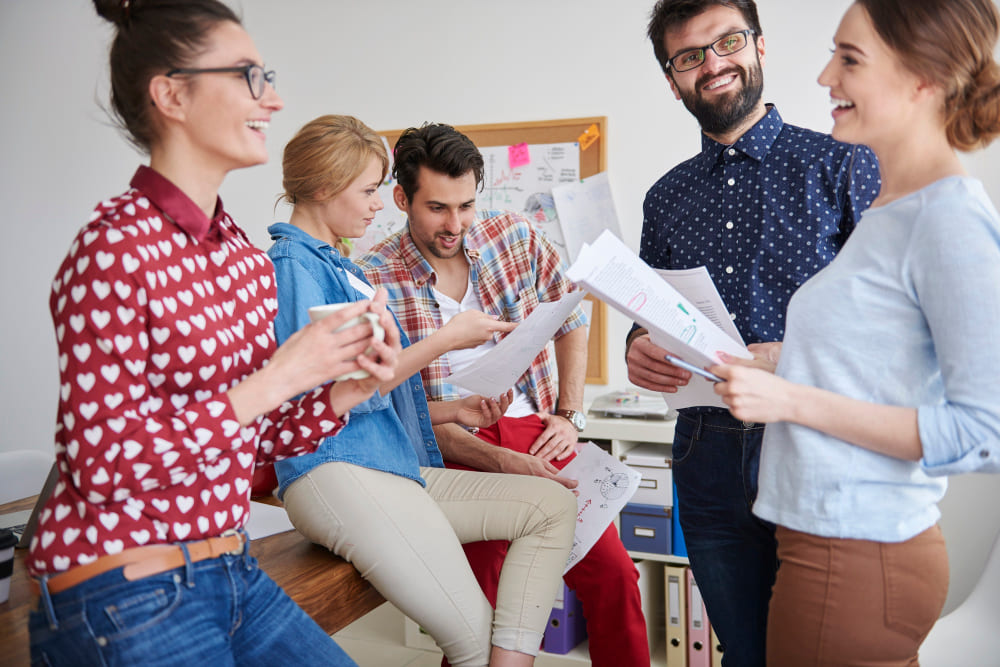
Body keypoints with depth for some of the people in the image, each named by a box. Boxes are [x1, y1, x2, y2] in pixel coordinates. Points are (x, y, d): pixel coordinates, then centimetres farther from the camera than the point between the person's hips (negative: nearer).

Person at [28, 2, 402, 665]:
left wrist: (351, 387, -9)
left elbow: (259, 434, 9)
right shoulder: (116, 248, -17)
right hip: (126, 601, -7)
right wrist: (278, 376, -24)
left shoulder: (245, 254, 6)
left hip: (231, 571, 7)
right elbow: (103, 462, -20)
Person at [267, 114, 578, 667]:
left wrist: (452, 410, 12)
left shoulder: (340, 267, 24)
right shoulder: (293, 264, -5)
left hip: (398, 465, 9)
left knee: (553, 505, -2)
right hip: (340, 473, -9)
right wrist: (447, 339, -8)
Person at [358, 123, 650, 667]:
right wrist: (501, 461, -16)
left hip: (535, 435, 3)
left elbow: (570, 320, 16)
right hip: (454, 450, -3)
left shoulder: (516, 236, 3)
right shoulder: (373, 278, -7)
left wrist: (569, 414, 7)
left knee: (613, 572, -1)